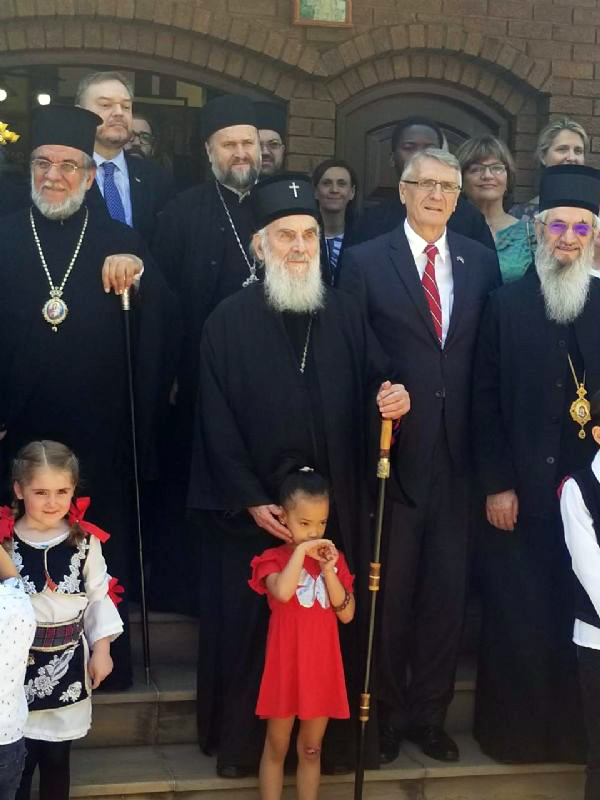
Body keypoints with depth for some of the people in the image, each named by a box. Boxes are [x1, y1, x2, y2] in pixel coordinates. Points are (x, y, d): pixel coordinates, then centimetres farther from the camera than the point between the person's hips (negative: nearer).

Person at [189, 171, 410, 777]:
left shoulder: (344, 314, 5)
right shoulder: (229, 321, -4)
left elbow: (373, 382, 5)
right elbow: (217, 422, -6)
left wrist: (392, 398, -19)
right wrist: (250, 499, -11)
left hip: (334, 505, 3)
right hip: (255, 510, -2)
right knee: (251, 620, 7)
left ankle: (330, 736, 25)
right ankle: (242, 741, 25)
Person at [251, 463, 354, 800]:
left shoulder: (334, 559, 4)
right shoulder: (274, 558, -8)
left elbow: (347, 614, -4)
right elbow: (282, 592, -30)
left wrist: (328, 570, -14)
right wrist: (301, 551, -22)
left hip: (323, 668, 3)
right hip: (286, 667, -3)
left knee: (311, 750, 15)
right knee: (276, 748, 10)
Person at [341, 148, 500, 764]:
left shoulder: (480, 261, 7)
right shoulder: (366, 261, -2)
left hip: (457, 453, 3)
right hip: (392, 450, -3)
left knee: (447, 588, 11)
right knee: (389, 590, 9)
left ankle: (429, 714, 28)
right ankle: (384, 714, 27)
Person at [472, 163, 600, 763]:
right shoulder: (506, 305, 0)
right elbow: (485, 404, -1)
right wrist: (496, 485, -5)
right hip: (519, 493, -1)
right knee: (517, 617, 6)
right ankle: (512, 729, 24)